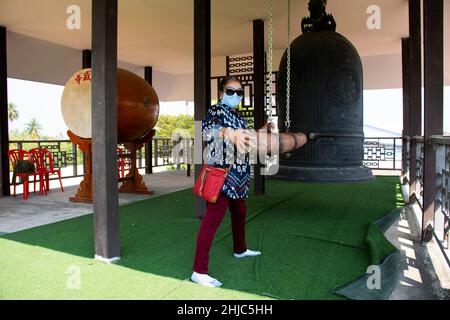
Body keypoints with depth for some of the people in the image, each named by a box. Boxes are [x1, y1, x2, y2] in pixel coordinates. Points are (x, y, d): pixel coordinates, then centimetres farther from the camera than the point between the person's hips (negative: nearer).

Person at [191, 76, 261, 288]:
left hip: (239, 177, 9)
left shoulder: (239, 117, 16)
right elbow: (209, 130, -33)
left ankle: (240, 249, 45)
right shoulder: (216, 111, -9)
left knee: (240, 213, 22)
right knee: (212, 219, -12)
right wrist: (230, 133, -54)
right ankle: (199, 271, -9)